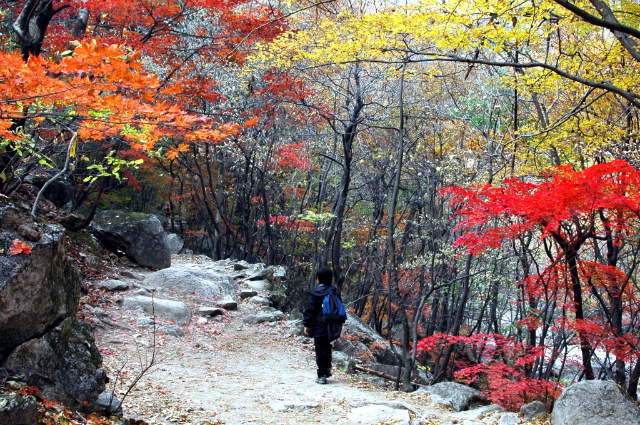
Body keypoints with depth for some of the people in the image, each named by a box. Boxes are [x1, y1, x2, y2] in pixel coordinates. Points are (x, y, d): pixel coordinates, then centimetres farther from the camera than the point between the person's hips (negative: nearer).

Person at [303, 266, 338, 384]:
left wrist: (306, 325, -2)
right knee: (327, 348, 21)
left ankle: (322, 375, 2)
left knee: (320, 350, 0)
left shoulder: (314, 293, -10)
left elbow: (309, 310, -10)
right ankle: (327, 368, 25)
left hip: (319, 327, -5)